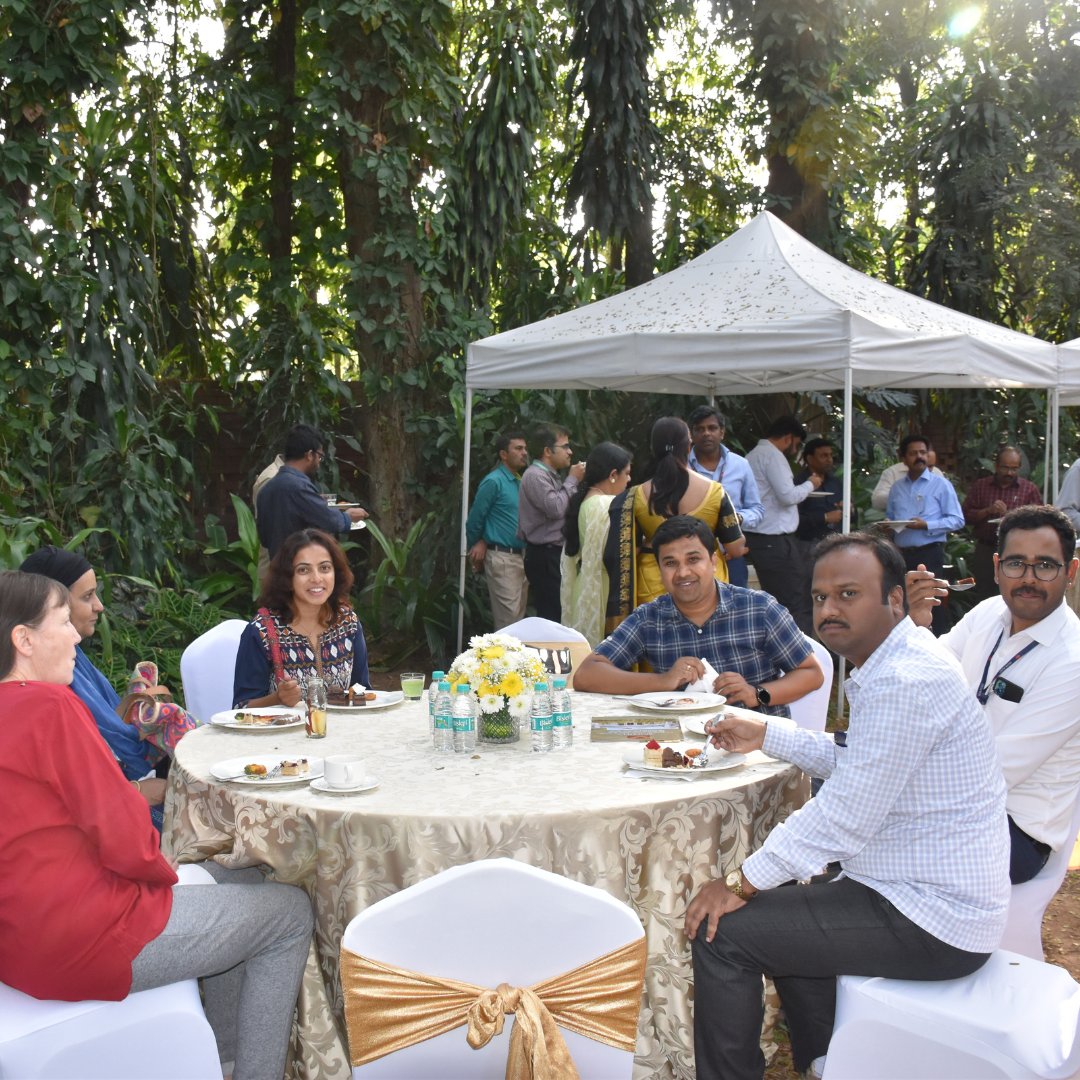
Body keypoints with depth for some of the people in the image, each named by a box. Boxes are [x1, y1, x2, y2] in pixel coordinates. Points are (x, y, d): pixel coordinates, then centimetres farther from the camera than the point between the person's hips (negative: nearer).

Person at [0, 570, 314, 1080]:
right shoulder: (48, 705, -21)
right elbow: (124, 840, -21)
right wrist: (164, 870, -2)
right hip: (79, 945, -10)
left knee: (240, 879, 23)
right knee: (291, 911, 4)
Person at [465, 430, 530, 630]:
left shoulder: (520, 482, 13)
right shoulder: (494, 482, -11)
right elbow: (474, 519, -7)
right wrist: (476, 550, 5)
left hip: (521, 556, 8)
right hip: (502, 558, -8)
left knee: (519, 616, 11)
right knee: (508, 619, -8)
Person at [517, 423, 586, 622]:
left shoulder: (552, 476, 18)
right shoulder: (535, 475, -13)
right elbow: (555, 509, -22)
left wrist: (573, 481, 10)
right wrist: (572, 480, -11)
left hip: (555, 554, 10)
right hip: (544, 556, -10)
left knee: (556, 614, 9)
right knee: (552, 616, -12)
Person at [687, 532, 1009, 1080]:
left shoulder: (906, 683, -25)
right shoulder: (892, 663, 8)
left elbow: (844, 817, -25)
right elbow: (855, 759, 23)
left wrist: (742, 882, -16)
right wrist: (766, 735, 19)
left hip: (932, 922, -11)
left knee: (723, 930, -10)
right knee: (782, 907, 30)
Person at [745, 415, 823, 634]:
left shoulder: (752, 456, 19)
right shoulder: (772, 455, -10)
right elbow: (788, 495, -17)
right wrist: (810, 484, 0)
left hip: (757, 539, 10)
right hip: (775, 540, -10)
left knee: (775, 600, 12)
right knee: (797, 603, -9)